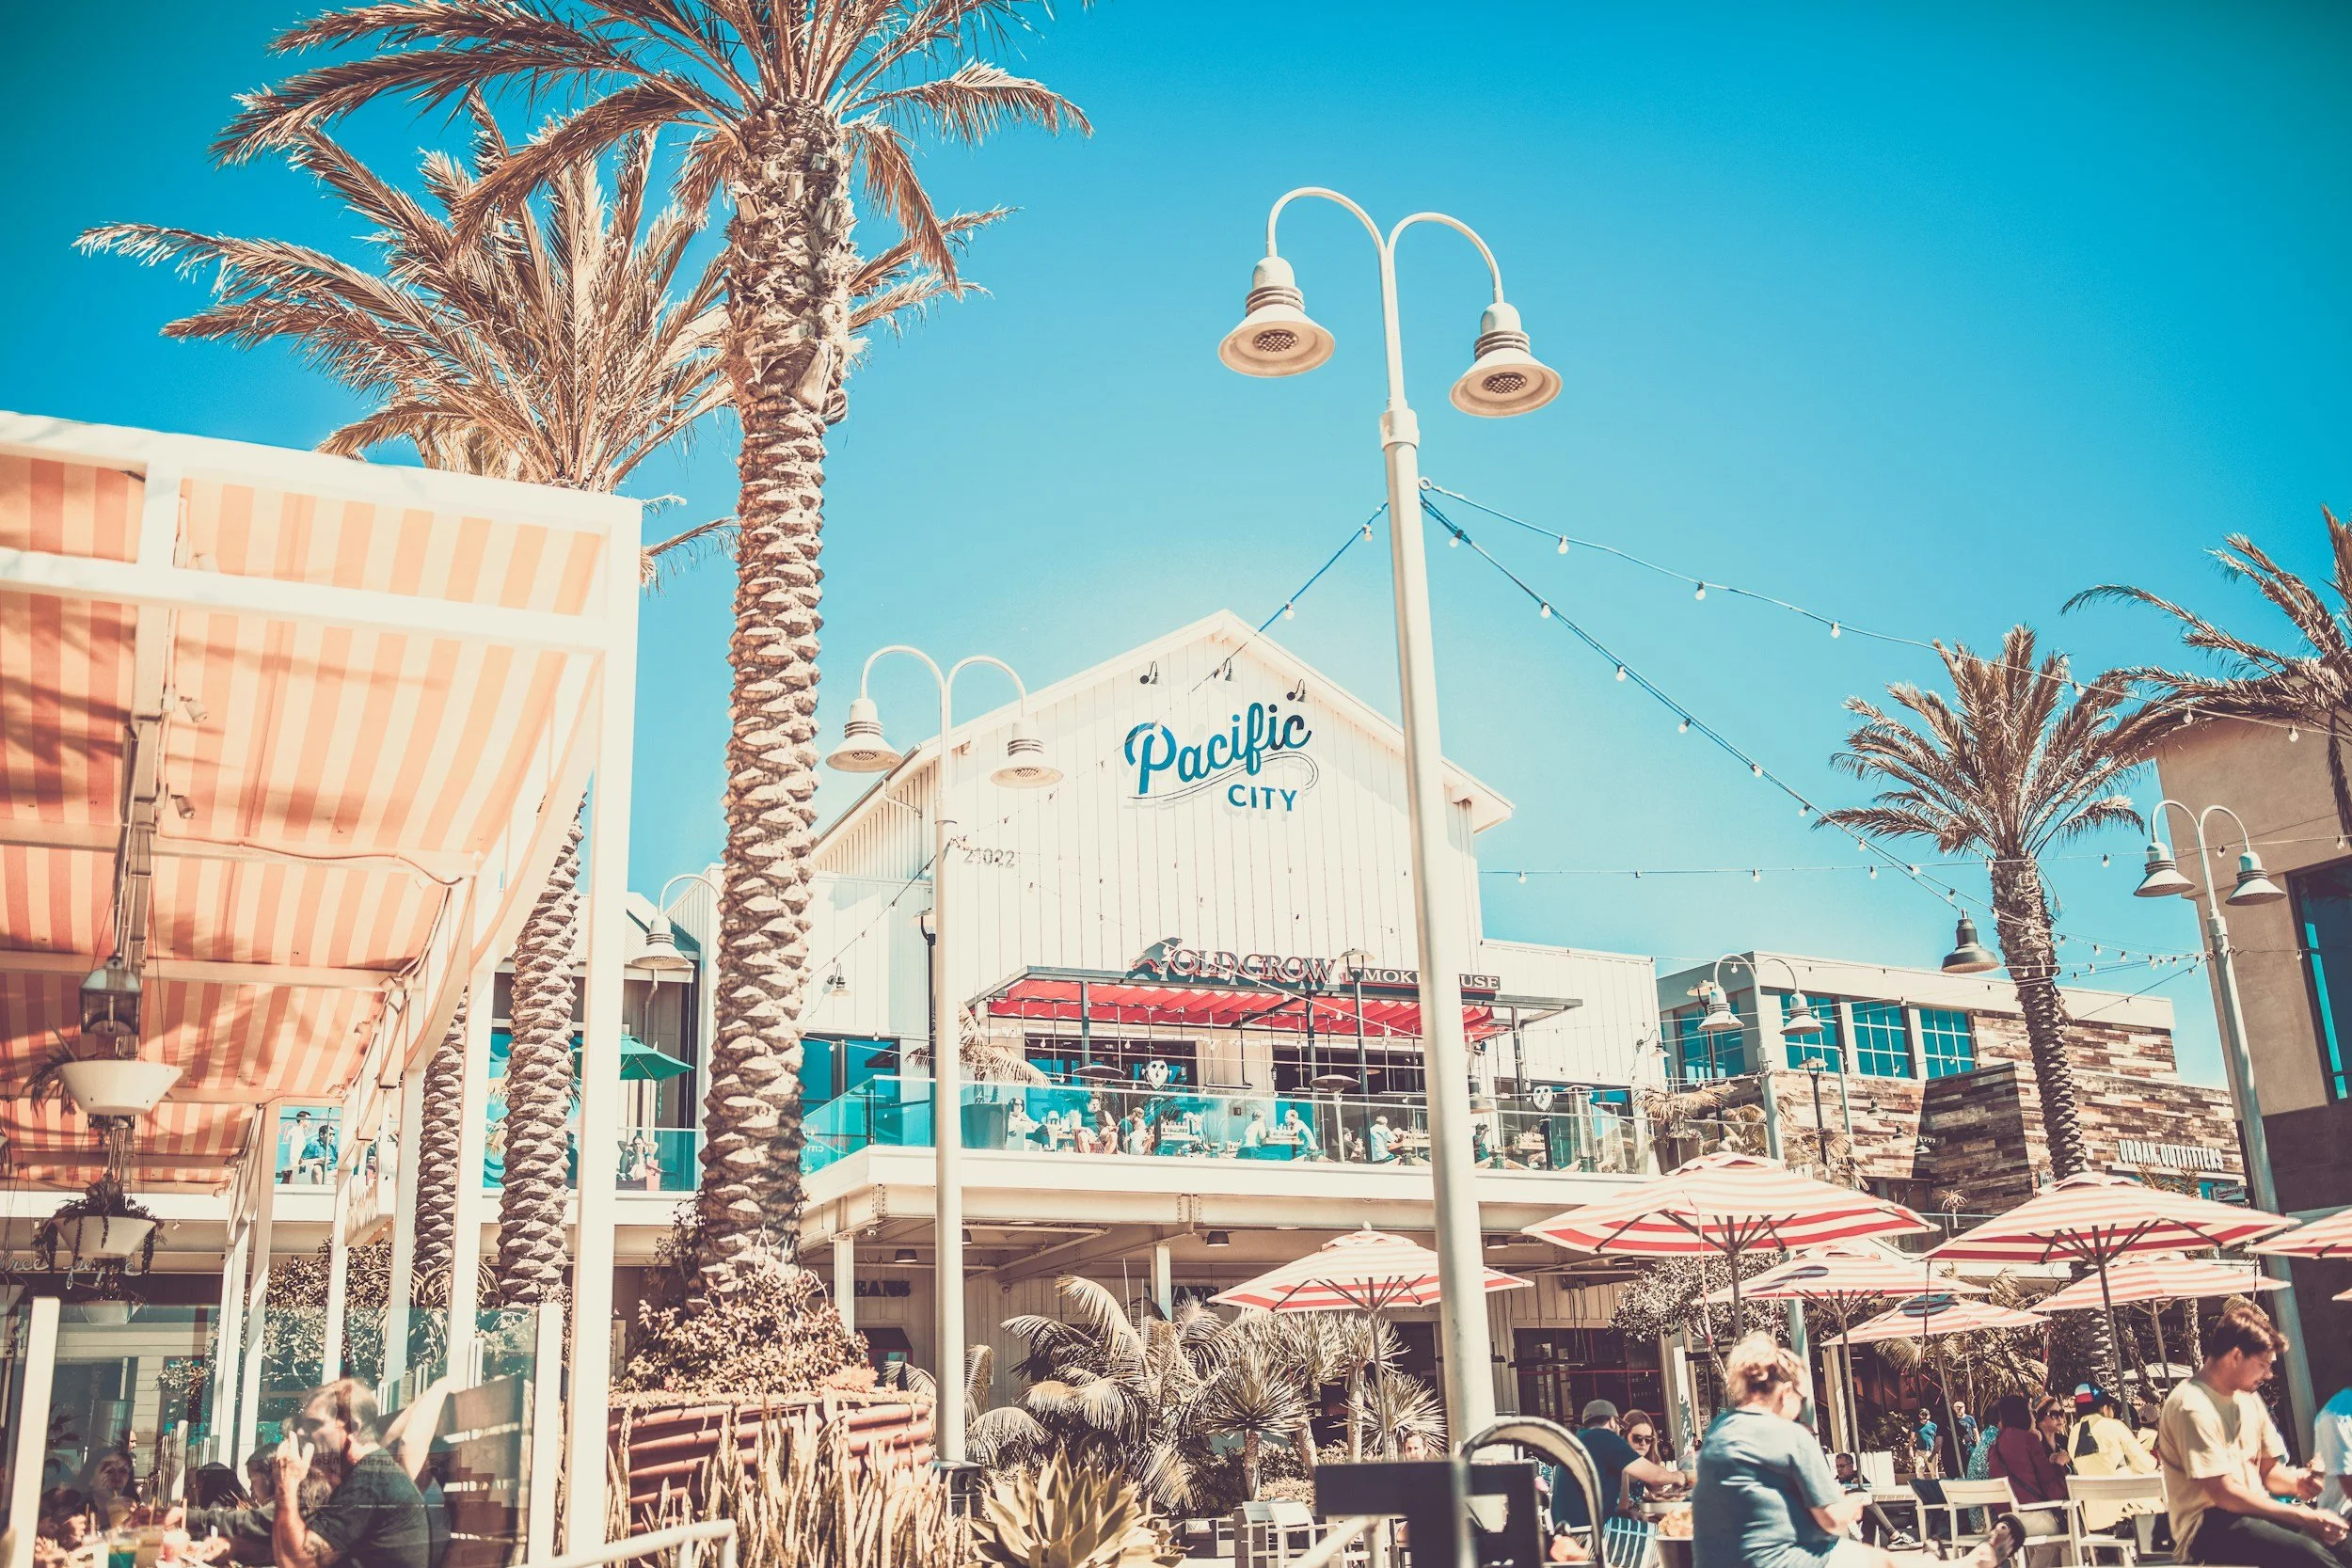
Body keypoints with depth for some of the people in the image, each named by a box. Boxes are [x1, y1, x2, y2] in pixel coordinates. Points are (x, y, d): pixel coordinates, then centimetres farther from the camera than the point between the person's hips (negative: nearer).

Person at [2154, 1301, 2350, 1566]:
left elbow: (2269, 1470, 19)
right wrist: (2303, 1517, -19)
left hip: (2252, 1514, 8)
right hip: (2209, 1529, -8)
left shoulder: (2248, 1399, 12)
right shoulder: (2192, 1406, -16)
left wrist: (2296, 1483, -5)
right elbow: (2223, 1494, -19)